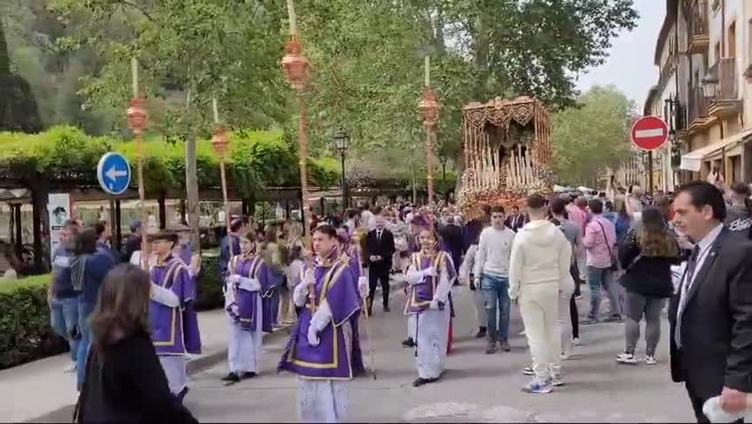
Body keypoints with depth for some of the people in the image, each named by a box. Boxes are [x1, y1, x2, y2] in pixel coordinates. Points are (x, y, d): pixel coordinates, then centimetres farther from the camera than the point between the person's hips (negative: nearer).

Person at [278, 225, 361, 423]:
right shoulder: (310, 268, 10)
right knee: (308, 380, 10)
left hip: (329, 331, -6)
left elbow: (332, 303, -15)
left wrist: (316, 326, -16)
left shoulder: (341, 270, -9)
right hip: (307, 329, 6)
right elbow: (297, 300, 6)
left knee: (327, 382, -3)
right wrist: (305, 284, -13)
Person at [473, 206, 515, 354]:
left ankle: (504, 339, 20)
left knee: (504, 310, 8)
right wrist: (477, 275, 2)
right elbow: (480, 256, 5)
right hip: (489, 276, 0)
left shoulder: (510, 234, -2)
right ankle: (492, 340, 10)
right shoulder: (485, 234, 0)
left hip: (506, 276, 0)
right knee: (490, 309, 0)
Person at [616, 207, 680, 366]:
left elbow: (623, 255, -12)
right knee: (653, 319, 8)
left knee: (633, 317, 4)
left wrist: (627, 266, 6)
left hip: (638, 282, -3)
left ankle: (630, 353, 3)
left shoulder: (636, 235, -12)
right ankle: (650, 354, 10)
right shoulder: (670, 239, 3)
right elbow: (676, 260, 14)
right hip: (661, 284, 3)